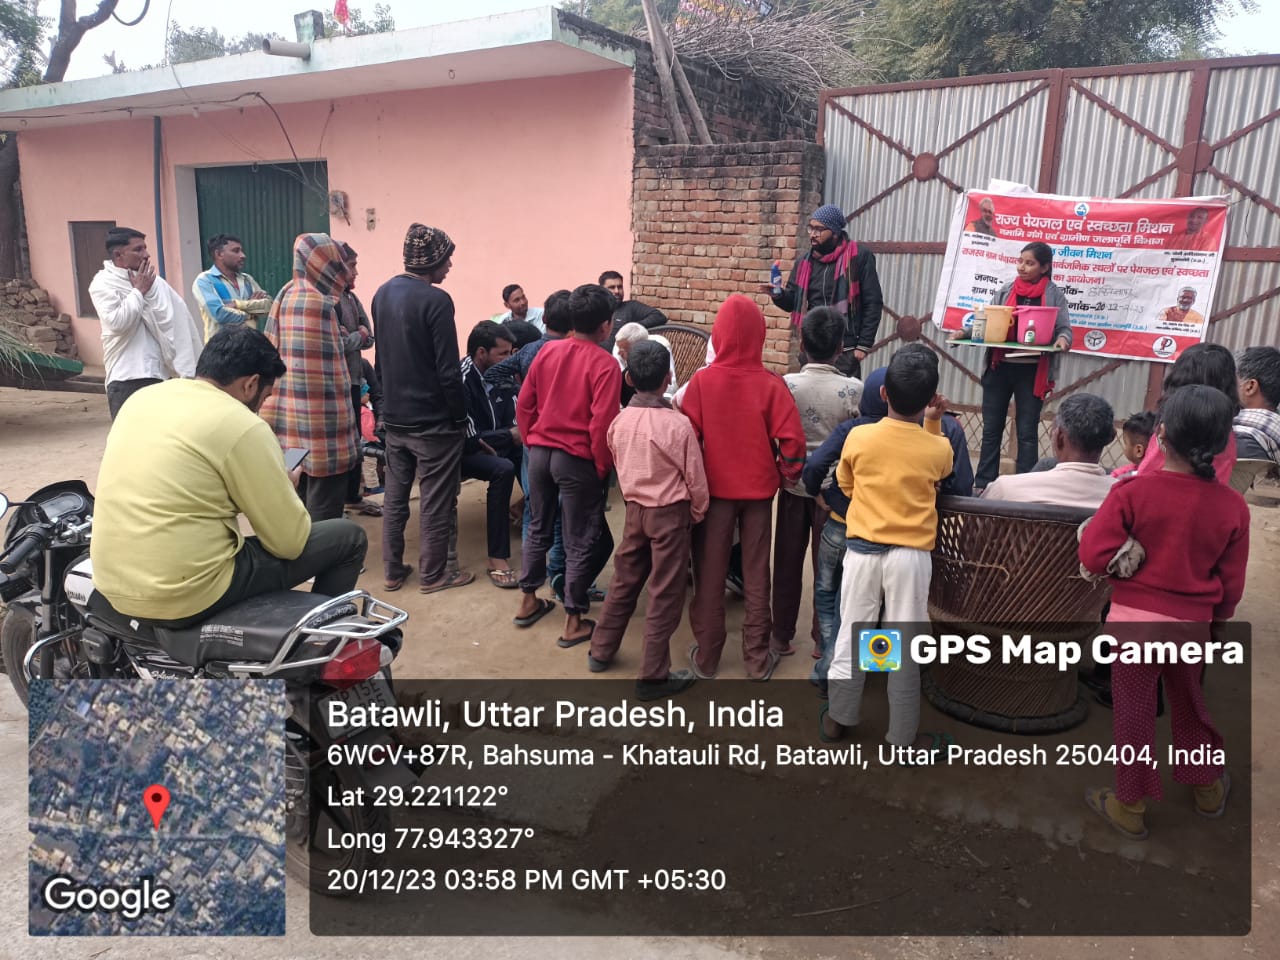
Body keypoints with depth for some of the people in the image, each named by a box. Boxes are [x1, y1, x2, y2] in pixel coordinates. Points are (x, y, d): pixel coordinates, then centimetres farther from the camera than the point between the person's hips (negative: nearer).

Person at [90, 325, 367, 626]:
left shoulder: (142, 398, 8)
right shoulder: (243, 427, -14)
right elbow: (289, 541, -10)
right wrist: (284, 488, 10)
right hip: (187, 593, -8)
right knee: (349, 537, 3)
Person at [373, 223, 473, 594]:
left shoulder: (382, 293, 6)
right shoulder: (436, 300, -19)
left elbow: (380, 357, 14)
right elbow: (448, 370, -20)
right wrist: (460, 416, -10)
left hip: (394, 417, 8)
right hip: (433, 420, -7)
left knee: (395, 495, 15)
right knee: (436, 502, 5)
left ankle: (393, 570, 24)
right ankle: (432, 574, 16)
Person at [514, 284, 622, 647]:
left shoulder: (547, 351, 3)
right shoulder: (604, 364, -13)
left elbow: (524, 405, 6)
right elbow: (601, 424, -19)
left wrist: (532, 443, 17)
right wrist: (603, 467, -7)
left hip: (539, 452, 6)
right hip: (577, 460, -5)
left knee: (539, 528, 21)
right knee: (581, 541, 6)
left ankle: (528, 601, 32)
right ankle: (574, 621, 13)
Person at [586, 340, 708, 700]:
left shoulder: (619, 421, -4)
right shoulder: (678, 425, -19)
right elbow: (695, 479, -11)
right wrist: (697, 515, 5)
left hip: (634, 509, 5)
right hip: (670, 513, -5)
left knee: (624, 582, 20)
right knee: (665, 595, 4)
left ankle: (601, 651, 34)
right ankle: (653, 676, 12)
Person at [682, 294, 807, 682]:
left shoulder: (702, 380, -10)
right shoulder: (771, 384, -10)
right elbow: (792, 439, -11)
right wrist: (787, 476, 5)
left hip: (714, 488, 0)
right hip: (758, 489, 1)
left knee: (709, 573, 11)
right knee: (756, 573, 11)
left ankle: (706, 657, 19)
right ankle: (757, 658, 19)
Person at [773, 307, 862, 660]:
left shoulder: (787, 385, -11)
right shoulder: (854, 389, -13)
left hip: (794, 485, 1)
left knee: (788, 563, 12)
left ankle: (782, 635, 21)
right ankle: (822, 639, 21)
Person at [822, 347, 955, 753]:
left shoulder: (857, 437, -9)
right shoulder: (938, 447, -10)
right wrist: (934, 424, 8)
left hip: (862, 549, 1)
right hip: (911, 555, -1)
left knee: (852, 633, 14)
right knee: (905, 645, 8)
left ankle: (838, 718, 27)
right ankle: (903, 736, 18)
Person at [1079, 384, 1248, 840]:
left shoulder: (1133, 492, -19)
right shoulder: (1233, 506, -7)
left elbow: (1092, 556, -20)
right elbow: (1231, 584, 2)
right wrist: (1215, 620, 19)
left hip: (1134, 617, -3)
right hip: (1192, 622, 4)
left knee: (1133, 712, 11)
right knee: (1189, 703, 26)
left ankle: (1130, 806, 25)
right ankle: (1207, 788, 46)